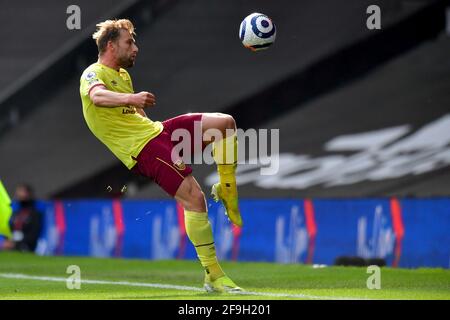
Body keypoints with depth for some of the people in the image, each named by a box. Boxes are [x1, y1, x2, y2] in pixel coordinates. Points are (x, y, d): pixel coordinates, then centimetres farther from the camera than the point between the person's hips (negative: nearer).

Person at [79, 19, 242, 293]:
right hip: (141, 147, -9)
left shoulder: (123, 74, 22)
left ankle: (227, 191, 9)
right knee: (194, 197, -23)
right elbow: (98, 96, -32)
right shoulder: (93, 74, -7)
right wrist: (131, 98, -49)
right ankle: (213, 276, -19)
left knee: (225, 122, -4)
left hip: (155, 130, 9)